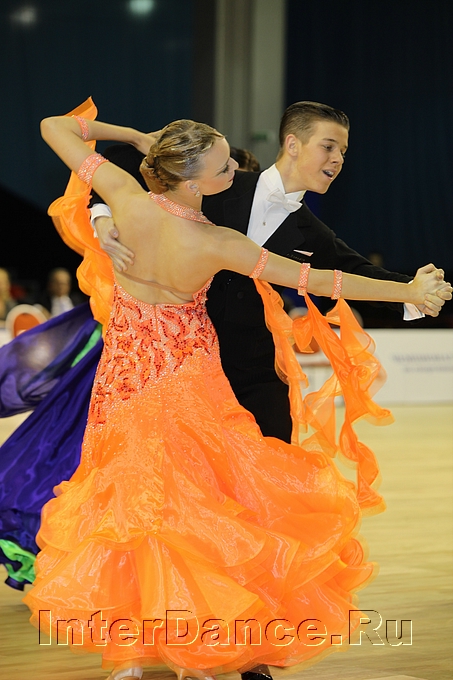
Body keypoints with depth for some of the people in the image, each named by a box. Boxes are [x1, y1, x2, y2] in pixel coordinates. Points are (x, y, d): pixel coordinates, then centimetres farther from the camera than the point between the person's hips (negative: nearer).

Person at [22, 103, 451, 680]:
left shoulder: (126, 198, -22)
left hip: (128, 366, 3)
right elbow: (315, 280, -22)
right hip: (189, 366, -3)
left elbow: (53, 126, -11)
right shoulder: (217, 245, -27)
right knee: (190, 502, 10)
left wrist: (130, 134, -3)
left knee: (129, 497, 13)